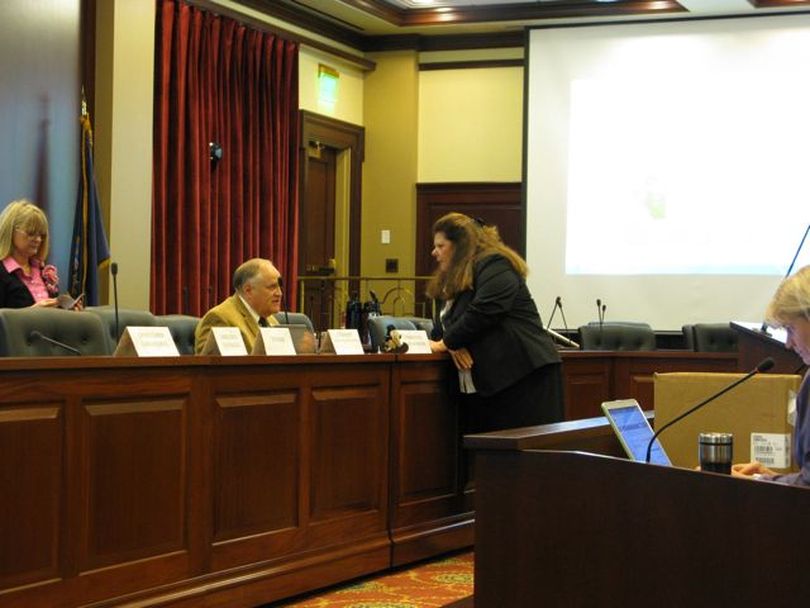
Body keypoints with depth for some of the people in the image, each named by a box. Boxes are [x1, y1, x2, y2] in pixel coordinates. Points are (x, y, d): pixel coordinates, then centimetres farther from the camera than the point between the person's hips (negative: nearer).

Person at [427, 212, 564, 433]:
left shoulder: (494, 266, -8)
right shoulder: (456, 279, 22)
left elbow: (483, 314, -21)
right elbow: (445, 325, 18)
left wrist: (447, 342, -9)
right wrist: (452, 345, -5)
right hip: (484, 384, 9)